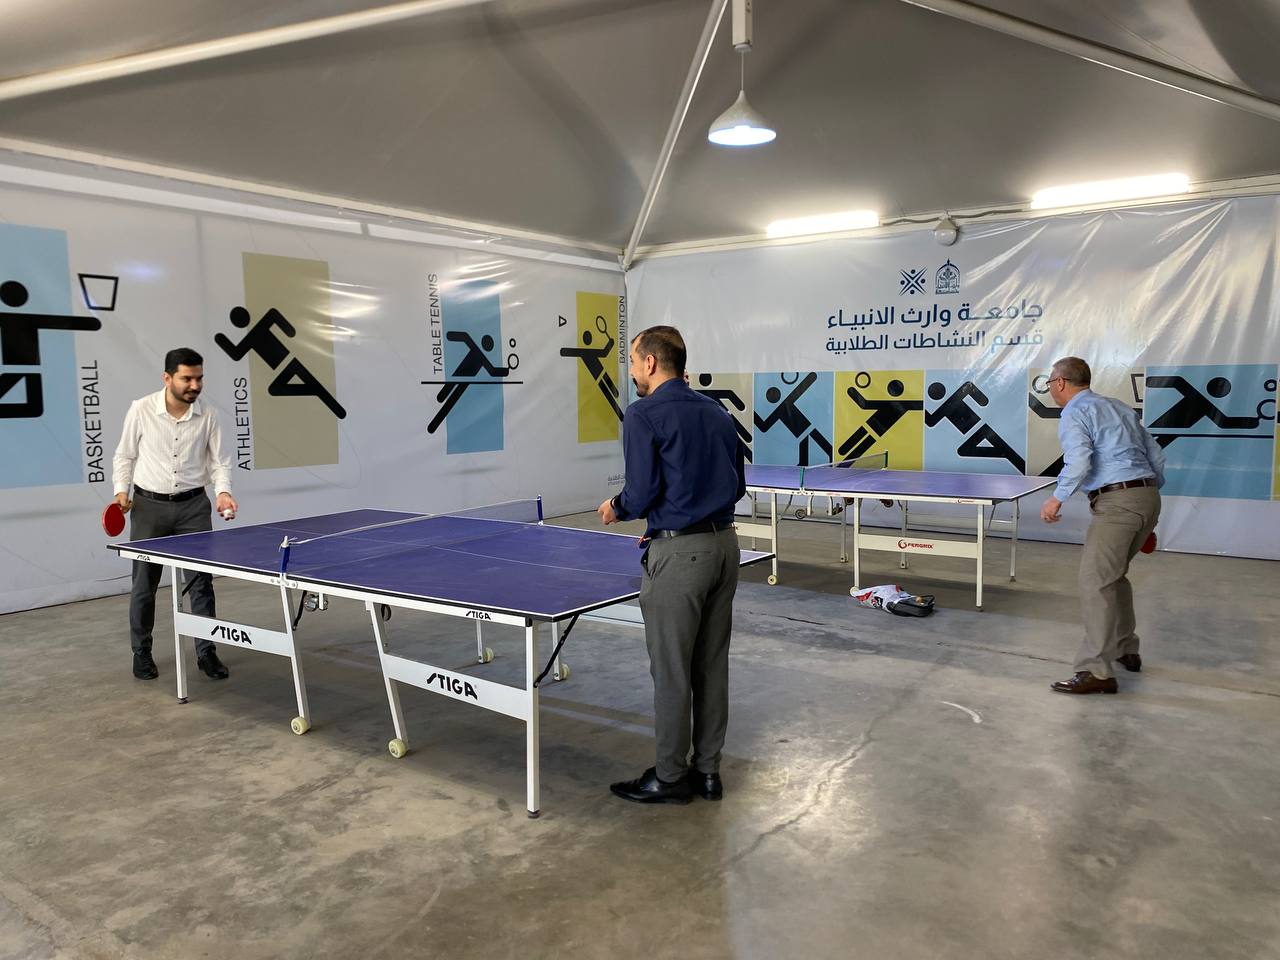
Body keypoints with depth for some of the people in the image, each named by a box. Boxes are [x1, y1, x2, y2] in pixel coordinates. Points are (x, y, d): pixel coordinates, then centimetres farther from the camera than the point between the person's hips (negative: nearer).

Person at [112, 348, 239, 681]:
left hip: (193, 506, 1)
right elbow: (124, 456, 4)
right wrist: (121, 490, -8)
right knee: (144, 584, 8)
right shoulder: (141, 410, -7)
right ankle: (141, 652, 25)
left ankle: (206, 652, 12)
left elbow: (219, 462, 1)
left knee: (201, 581, 1)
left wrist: (223, 491, -16)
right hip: (148, 506, -1)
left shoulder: (207, 416, -4)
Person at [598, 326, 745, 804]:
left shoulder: (644, 415, -9)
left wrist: (616, 509, 7)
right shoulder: (716, 411, 13)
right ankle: (707, 769, 24)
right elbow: (737, 485, 16)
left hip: (680, 553, -7)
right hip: (724, 543, 8)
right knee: (712, 665, 14)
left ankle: (670, 777, 16)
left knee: (671, 669, 4)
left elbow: (642, 492, -14)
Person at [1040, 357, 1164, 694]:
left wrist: (1057, 498, -9)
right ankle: (1126, 650, 34)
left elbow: (1079, 461, -20)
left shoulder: (1074, 413, -4)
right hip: (1148, 497, 9)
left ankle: (1096, 671, -14)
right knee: (1114, 575, 24)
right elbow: (1156, 455, 22)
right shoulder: (1120, 407, 21)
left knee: (1095, 581, -10)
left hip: (1116, 501, -9)